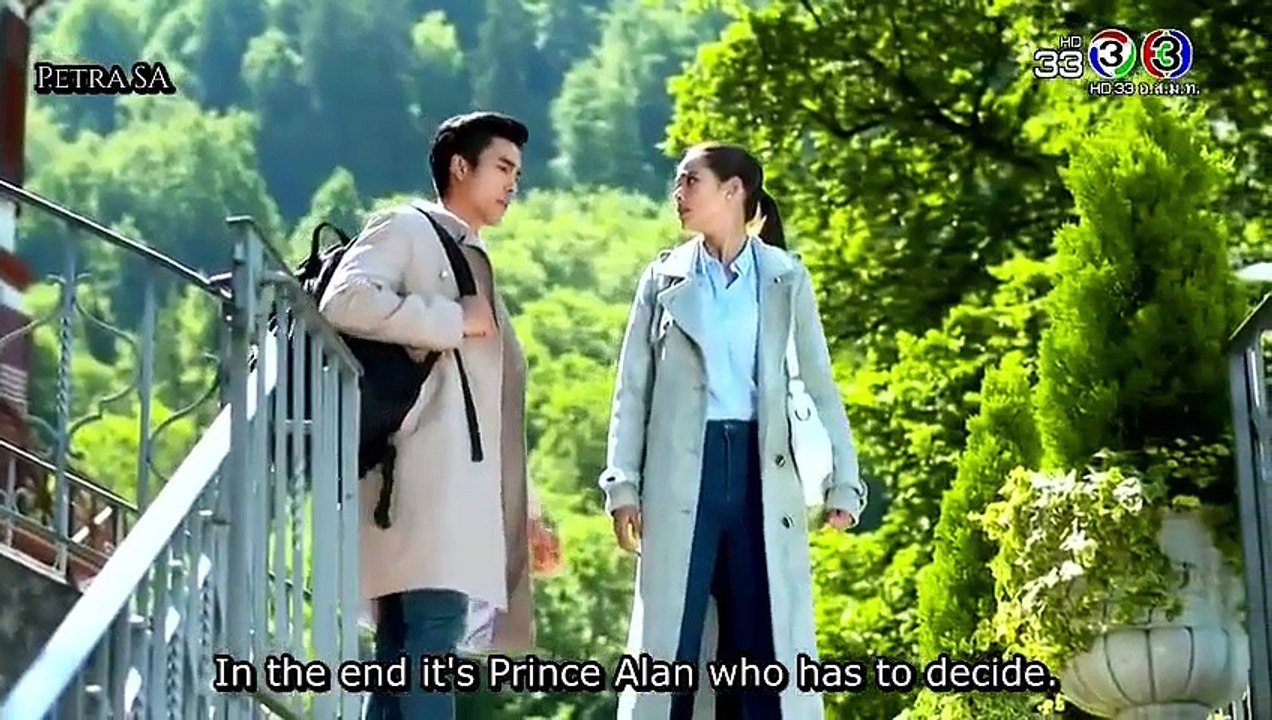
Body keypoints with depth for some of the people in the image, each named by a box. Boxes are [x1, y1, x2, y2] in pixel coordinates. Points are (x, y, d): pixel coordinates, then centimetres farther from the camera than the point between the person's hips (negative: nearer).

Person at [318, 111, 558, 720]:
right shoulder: (406, 229, 5)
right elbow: (344, 301, -16)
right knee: (430, 636, -17)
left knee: (406, 651, 5)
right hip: (425, 482, -8)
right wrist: (453, 320, -9)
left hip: (463, 489, 8)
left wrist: (524, 503, 22)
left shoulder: (475, 261, 28)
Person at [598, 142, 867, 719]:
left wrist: (843, 481, -1)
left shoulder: (786, 278, 7)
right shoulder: (663, 278, 9)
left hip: (761, 467, 0)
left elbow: (820, 384, 6)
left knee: (766, 638, 2)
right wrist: (624, 483, -3)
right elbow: (633, 388, 6)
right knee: (672, 636, -1)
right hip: (684, 469, 0)